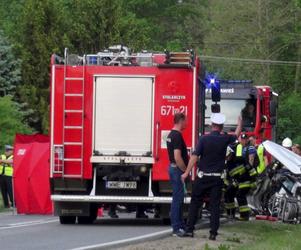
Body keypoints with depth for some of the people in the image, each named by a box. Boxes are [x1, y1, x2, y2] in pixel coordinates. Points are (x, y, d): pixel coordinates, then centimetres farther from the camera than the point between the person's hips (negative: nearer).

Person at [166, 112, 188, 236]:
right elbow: (177, 157, -25)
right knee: (177, 198, -7)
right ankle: (177, 229, -5)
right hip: (178, 169, -10)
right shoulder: (177, 136, -19)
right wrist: (185, 171, -16)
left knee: (178, 198, 16)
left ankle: (180, 225, 23)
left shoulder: (171, 134, 13)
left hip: (173, 167, 10)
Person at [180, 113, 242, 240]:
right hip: (217, 177, 1)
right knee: (215, 205, 4)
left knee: (195, 203, 8)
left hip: (202, 177, -1)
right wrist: (239, 123, 39)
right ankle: (213, 233, 0)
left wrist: (186, 173, -11)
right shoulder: (225, 139, -2)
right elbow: (236, 135, 20)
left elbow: (195, 156, -14)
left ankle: (189, 230, 7)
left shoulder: (204, 138, -9)